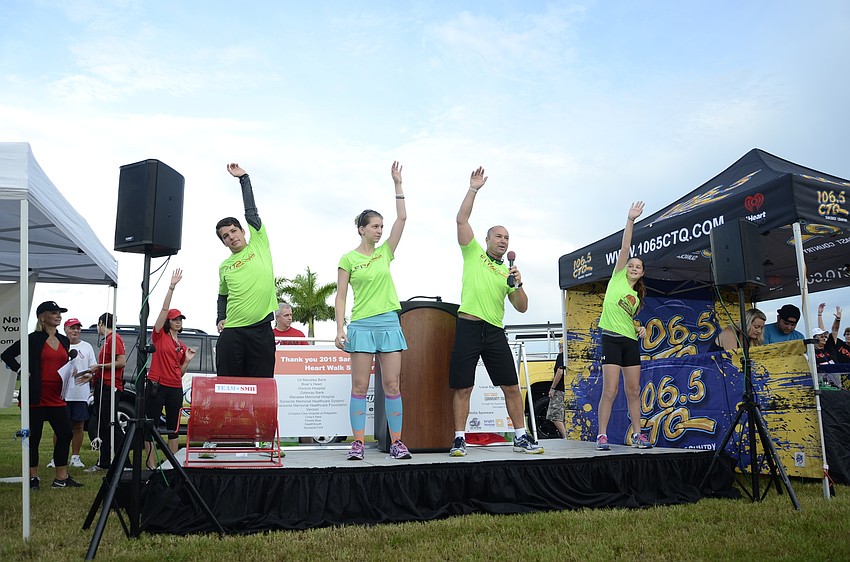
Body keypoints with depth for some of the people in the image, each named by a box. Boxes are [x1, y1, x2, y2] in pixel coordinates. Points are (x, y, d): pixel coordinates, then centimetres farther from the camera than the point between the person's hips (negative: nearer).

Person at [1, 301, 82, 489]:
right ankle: (33, 478, 15)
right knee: (34, 437, 4)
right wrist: (22, 371, -11)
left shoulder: (64, 341, 13)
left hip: (57, 397, 6)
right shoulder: (33, 339, -6)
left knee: (65, 434, 4)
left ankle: (61, 477, 14)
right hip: (36, 396, -6)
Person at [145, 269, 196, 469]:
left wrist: (188, 360, 0)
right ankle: (151, 464, 4)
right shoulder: (159, 336, 2)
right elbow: (164, 309, -10)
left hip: (175, 388, 5)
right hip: (156, 386, -5)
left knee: (173, 427, 9)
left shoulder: (182, 346, 15)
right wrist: (172, 287, -16)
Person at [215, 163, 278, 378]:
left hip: (261, 330, -2)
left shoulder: (259, 246, 6)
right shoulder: (224, 267, 14)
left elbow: (251, 211, 4)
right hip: (231, 333, 2)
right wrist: (220, 319, 12)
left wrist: (243, 178, 8)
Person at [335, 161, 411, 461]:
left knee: (392, 385, 2)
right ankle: (358, 442, 4)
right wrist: (340, 327, -9)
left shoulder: (386, 253, 11)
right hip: (361, 324, -3)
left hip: (389, 323, 3)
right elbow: (341, 296, 0)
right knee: (360, 386, -1)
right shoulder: (348, 259, 2)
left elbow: (402, 218, 6)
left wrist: (398, 184, 4)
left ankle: (396, 442, 7)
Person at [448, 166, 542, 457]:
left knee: (511, 387, 3)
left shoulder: (508, 272, 18)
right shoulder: (473, 253, 10)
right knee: (462, 388, -2)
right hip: (468, 327, -3)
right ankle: (459, 439, 7)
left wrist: (518, 285, -3)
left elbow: (522, 308, 14)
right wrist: (473, 190, -2)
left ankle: (521, 437, 13)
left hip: (495, 332, 4)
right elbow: (461, 220, -1)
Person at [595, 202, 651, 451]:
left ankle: (637, 434, 15)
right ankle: (602, 435, -6)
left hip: (631, 341, 6)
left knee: (633, 391, 7)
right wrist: (631, 220, -6)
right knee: (610, 390, -11)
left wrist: (639, 329, 8)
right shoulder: (617, 278, 6)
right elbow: (625, 248, -1)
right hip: (612, 338, -6)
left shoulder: (637, 296, 20)